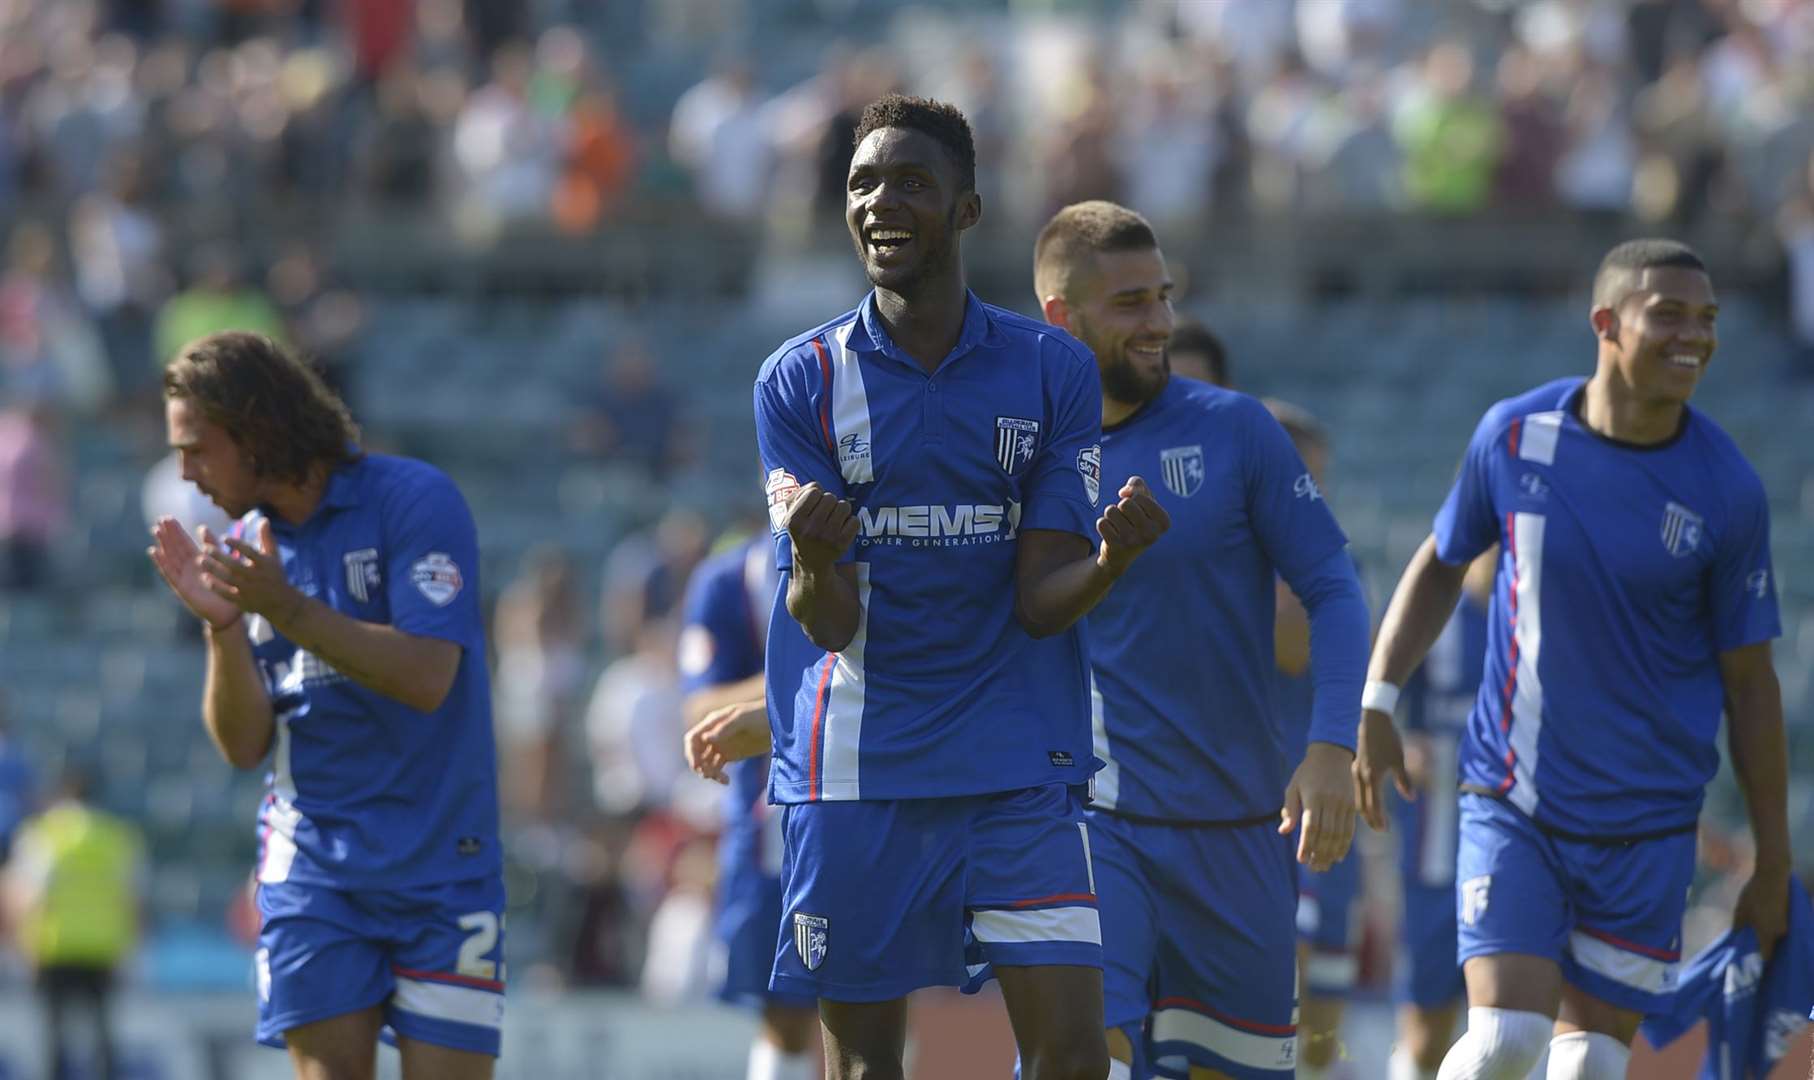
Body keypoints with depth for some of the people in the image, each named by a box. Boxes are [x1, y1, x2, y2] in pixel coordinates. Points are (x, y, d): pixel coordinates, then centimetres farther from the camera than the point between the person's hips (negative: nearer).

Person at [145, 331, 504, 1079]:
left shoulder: (415, 501, -8)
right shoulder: (244, 549, 8)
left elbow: (426, 677, -19)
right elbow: (242, 747, 4)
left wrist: (287, 609, -25)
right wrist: (221, 626, -12)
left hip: (439, 863, -4)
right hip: (313, 867, 4)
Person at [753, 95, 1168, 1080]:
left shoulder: (1051, 371, 2)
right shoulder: (801, 381, 1)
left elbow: (1039, 603, -2)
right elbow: (826, 623, -6)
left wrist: (1108, 561, -25)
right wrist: (815, 565, -29)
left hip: (1020, 766, 0)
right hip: (854, 768, 0)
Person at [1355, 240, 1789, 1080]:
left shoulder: (1725, 489, -6)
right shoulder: (1514, 436, -5)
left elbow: (1748, 679, 0)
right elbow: (1441, 564, 13)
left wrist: (1772, 865, 1)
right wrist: (1377, 701, 2)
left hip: (1647, 823, 0)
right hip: (1512, 803, 0)